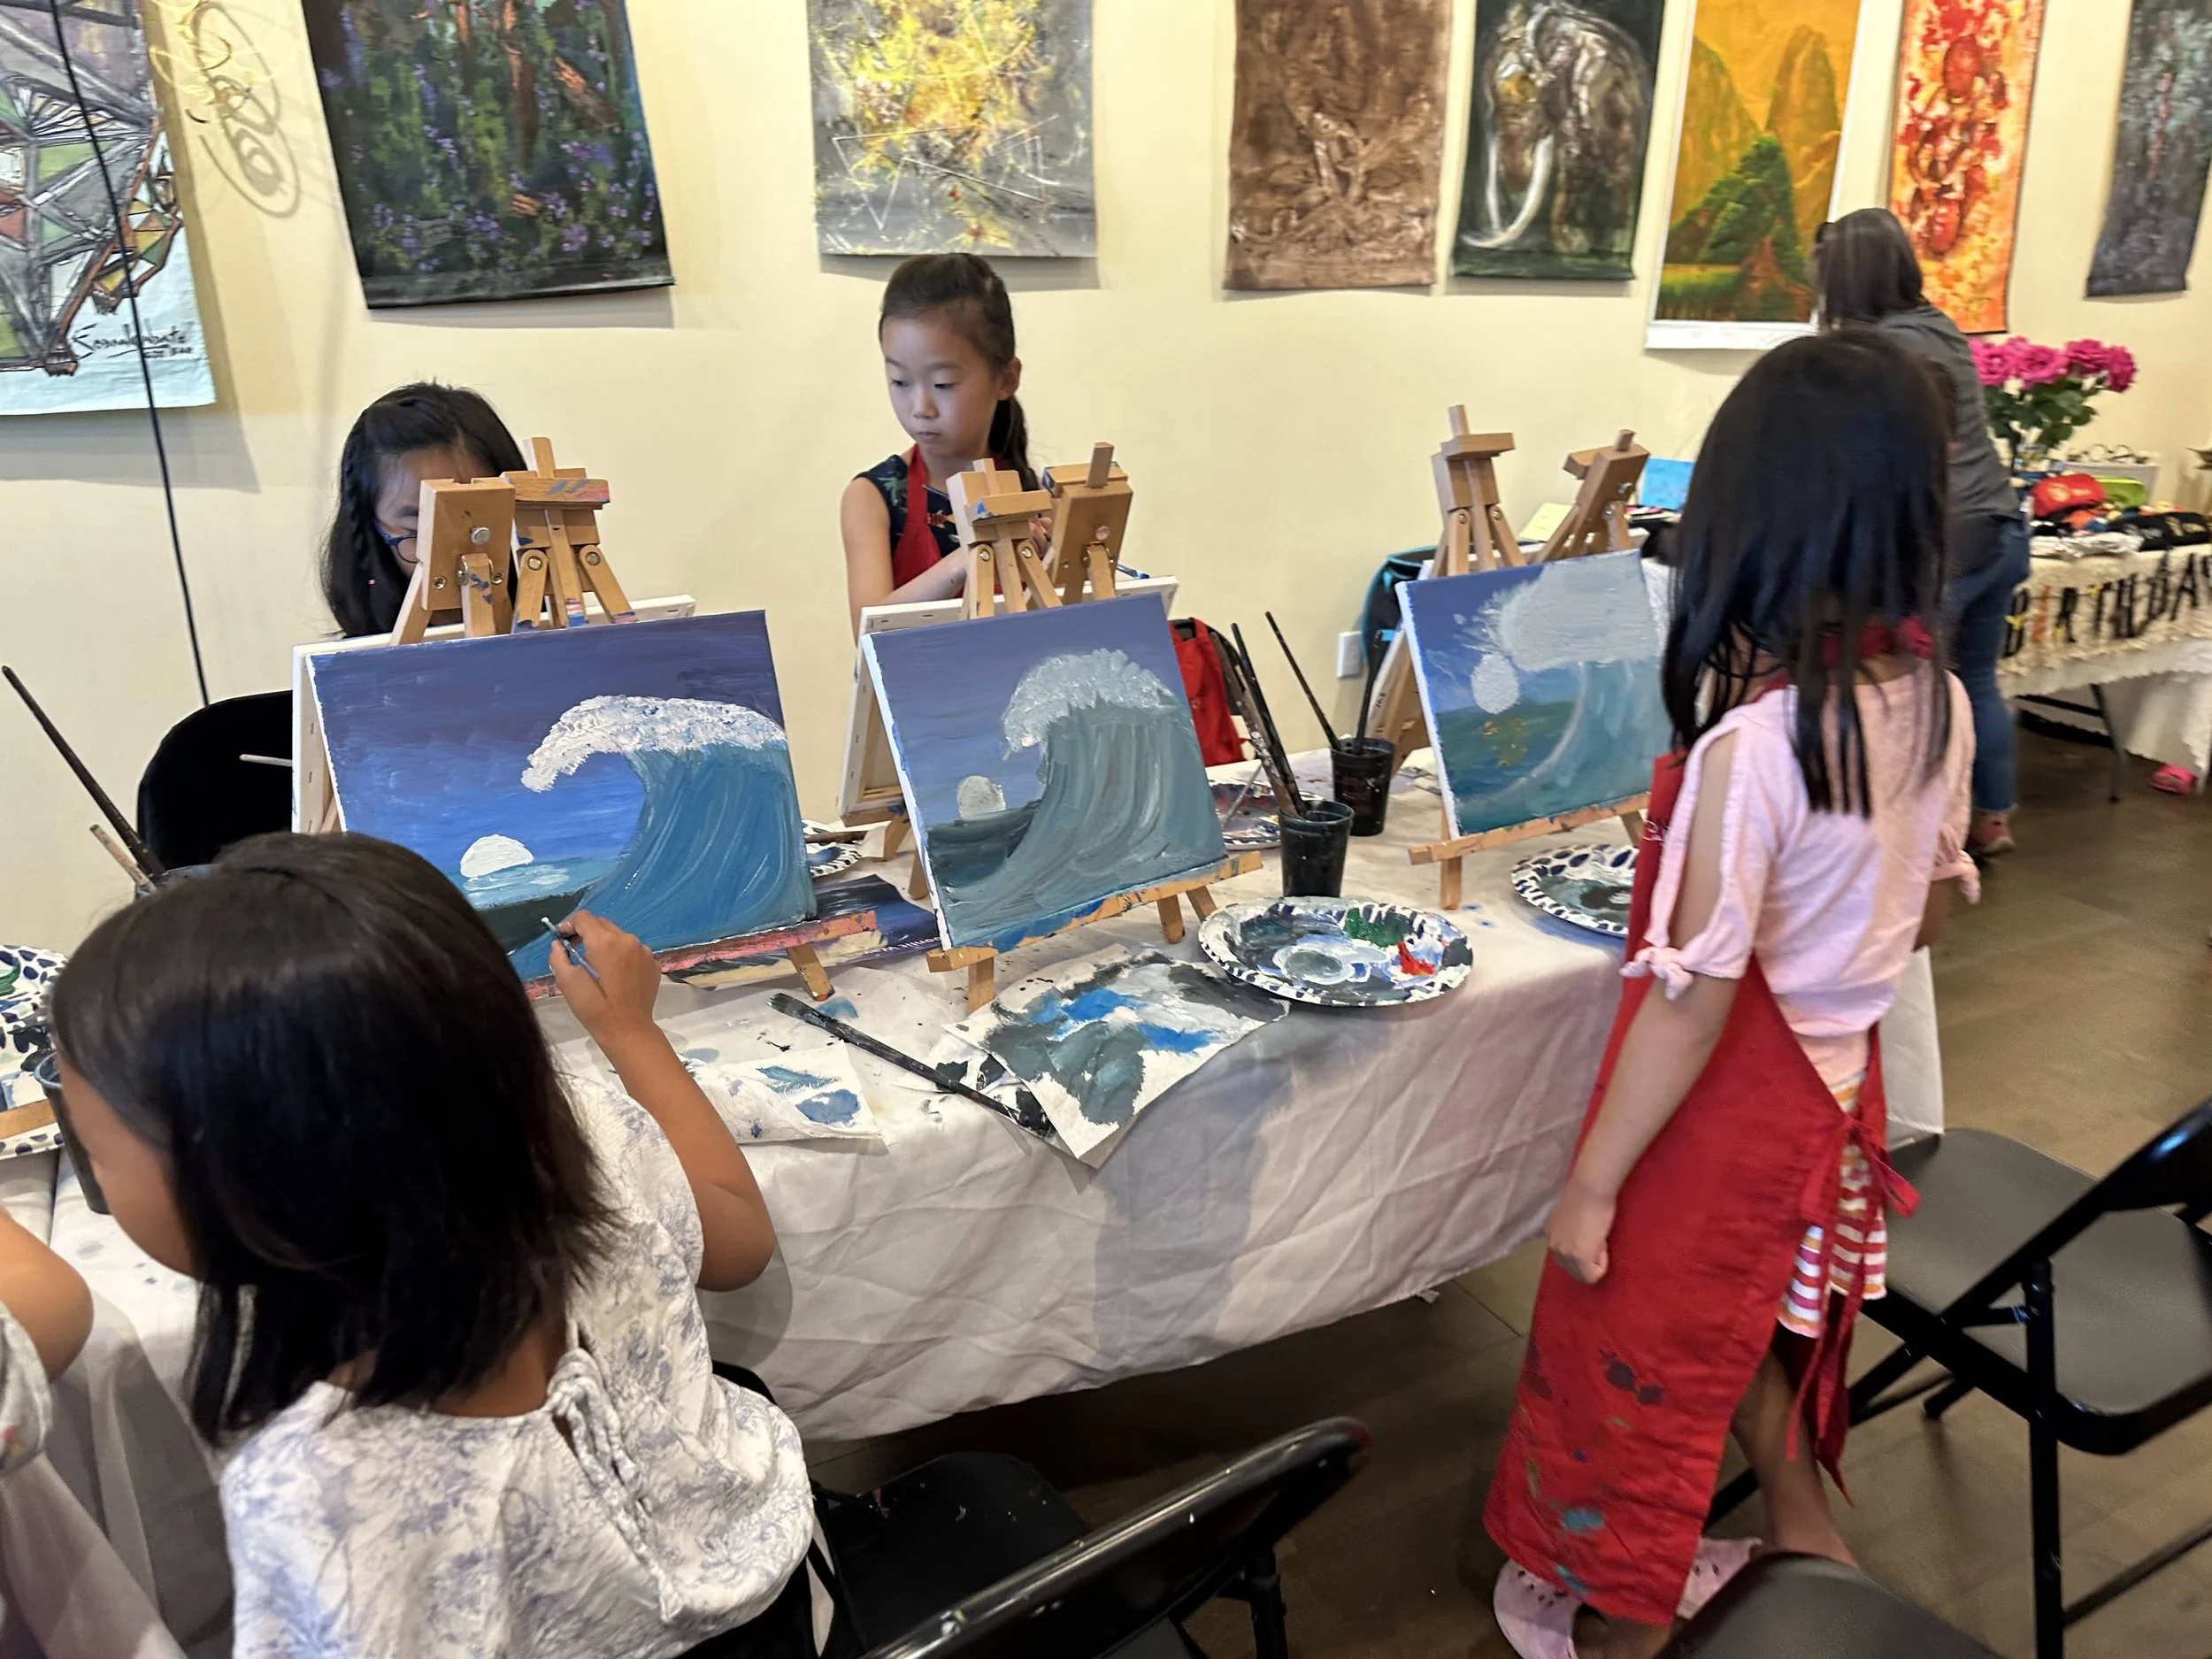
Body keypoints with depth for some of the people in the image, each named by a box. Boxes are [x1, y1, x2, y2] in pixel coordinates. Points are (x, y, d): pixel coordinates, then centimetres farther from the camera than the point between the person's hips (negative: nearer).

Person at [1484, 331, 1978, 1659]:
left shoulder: (1753, 739, -30)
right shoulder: (1939, 697, -6)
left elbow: (1694, 994, -26)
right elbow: (1932, 903, 8)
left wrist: (1591, 1183, -16)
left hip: (1731, 1105, -7)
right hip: (1837, 1081, 7)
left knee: (1641, 1350, 15)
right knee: (1745, 1322, 29)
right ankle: (1806, 1539, 48)